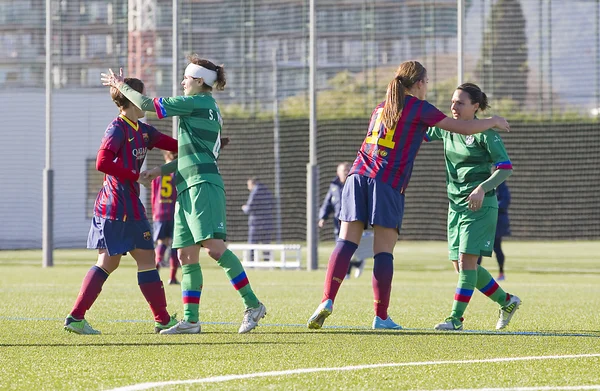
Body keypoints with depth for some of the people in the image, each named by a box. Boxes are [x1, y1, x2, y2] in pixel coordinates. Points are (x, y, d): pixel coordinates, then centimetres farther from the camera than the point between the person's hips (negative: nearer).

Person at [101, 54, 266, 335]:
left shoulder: (196, 102, -5)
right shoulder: (210, 109, 23)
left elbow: (147, 104, -5)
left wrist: (120, 85, 9)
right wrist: (161, 170, 24)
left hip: (202, 185, -10)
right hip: (190, 188, 10)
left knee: (214, 248, -18)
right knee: (186, 256, 6)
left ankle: (252, 305, -18)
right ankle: (190, 320, 6)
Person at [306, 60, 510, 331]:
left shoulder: (381, 107, 22)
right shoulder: (419, 108, 4)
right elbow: (464, 128, 7)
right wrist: (493, 122, 22)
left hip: (359, 176, 5)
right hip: (387, 185, -5)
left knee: (346, 242, -4)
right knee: (383, 251, -2)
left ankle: (327, 301, -20)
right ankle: (381, 316, -1)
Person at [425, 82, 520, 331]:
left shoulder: (485, 133, -11)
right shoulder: (447, 128, 8)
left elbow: (505, 167, -14)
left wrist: (483, 188, -26)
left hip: (480, 205, -8)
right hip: (455, 204, 8)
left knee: (467, 260, -12)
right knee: (459, 263, 7)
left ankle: (456, 318, -10)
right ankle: (507, 301, 22)